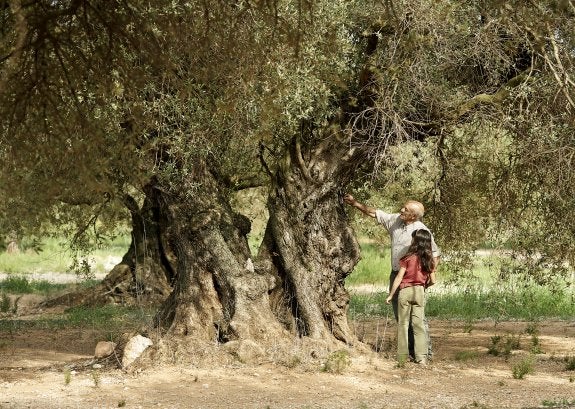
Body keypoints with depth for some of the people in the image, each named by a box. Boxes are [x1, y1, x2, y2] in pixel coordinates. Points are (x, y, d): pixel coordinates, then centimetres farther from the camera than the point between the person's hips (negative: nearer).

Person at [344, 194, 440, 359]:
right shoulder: (395, 220, 3)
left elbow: (435, 254, -7)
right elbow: (374, 213, 15)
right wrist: (355, 203, 11)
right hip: (396, 274, 8)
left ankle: (426, 352, -4)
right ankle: (411, 351, 20)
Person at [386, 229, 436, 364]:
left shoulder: (408, 258, -9)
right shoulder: (429, 260, 2)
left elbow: (399, 278, -7)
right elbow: (432, 281, 5)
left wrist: (390, 295, 0)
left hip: (405, 291, -3)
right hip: (420, 292, 3)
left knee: (403, 324, 6)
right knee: (419, 324, 5)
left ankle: (403, 356, 9)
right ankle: (421, 356, -3)